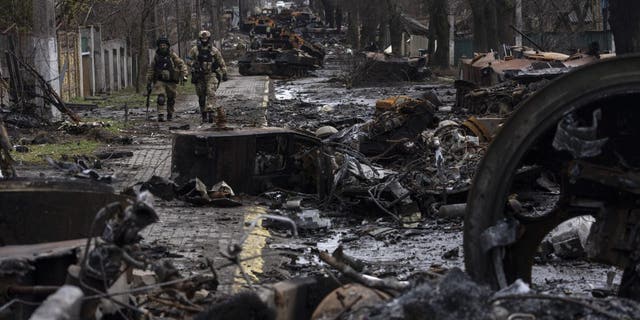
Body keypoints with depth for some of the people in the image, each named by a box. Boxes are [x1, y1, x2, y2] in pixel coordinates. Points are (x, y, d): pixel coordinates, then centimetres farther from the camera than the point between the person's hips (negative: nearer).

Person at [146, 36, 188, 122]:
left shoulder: (172, 55, -2)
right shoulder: (156, 57, 3)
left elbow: (181, 64, -4)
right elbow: (150, 70, 10)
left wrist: (184, 74, -20)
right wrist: (148, 83, 9)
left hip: (171, 82, 0)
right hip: (160, 81, 0)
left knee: (171, 99, 9)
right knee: (161, 98, -17)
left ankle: (170, 115, 25)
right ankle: (160, 115, -19)